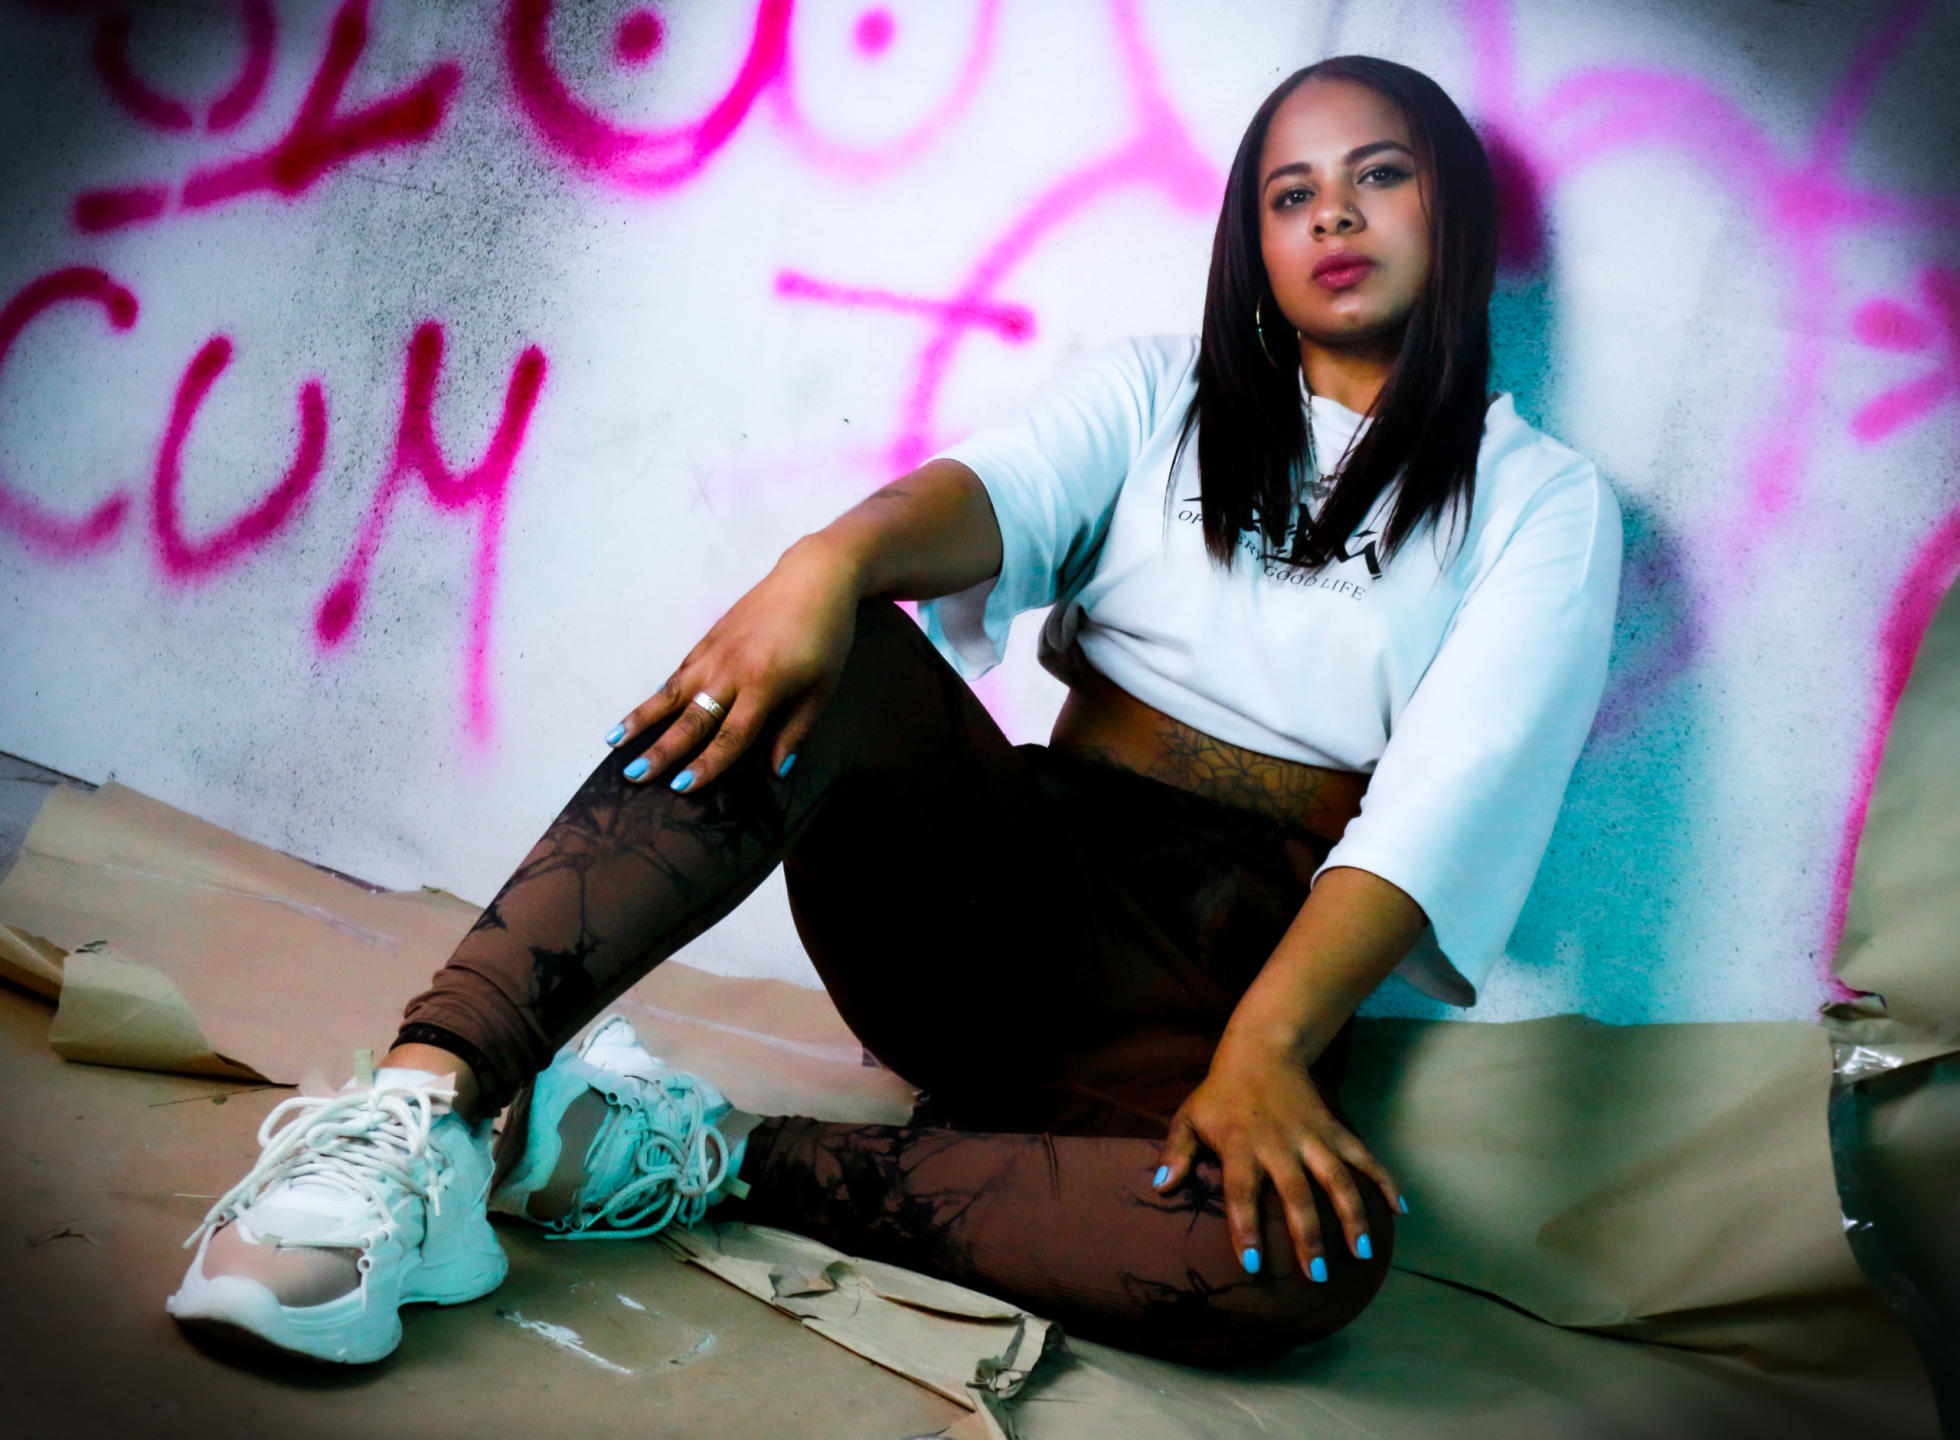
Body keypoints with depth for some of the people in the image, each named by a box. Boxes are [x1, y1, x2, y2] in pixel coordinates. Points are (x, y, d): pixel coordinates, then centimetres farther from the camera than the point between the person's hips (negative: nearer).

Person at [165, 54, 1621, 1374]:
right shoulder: (1157, 392, 15)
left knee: (1313, 1252, -35)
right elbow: (1002, 485, -8)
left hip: (1212, 980, -1)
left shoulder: (1542, 501, 8)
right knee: (830, 648, -29)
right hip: (1002, 881, 1)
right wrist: (833, 558, -33)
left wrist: (1267, 1046, -24)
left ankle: (717, 1157, -26)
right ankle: (427, 1105, -36)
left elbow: (1446, 801, -8)